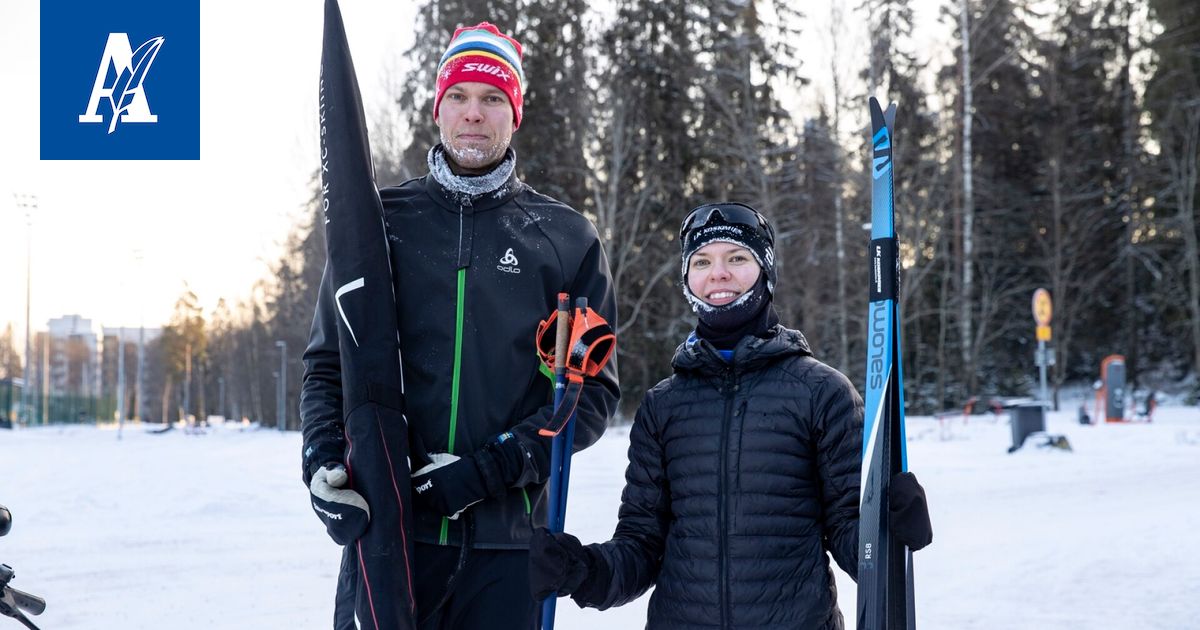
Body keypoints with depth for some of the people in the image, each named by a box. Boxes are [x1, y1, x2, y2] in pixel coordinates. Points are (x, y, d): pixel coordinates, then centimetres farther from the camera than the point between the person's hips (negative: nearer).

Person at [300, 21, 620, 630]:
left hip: (507, 537, 0)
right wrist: (322, 459, -9)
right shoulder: (380, 220, 7)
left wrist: (490, 470, -12)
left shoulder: (567, 238, 5)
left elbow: (592, 390, 1)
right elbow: (328, 362, 10)